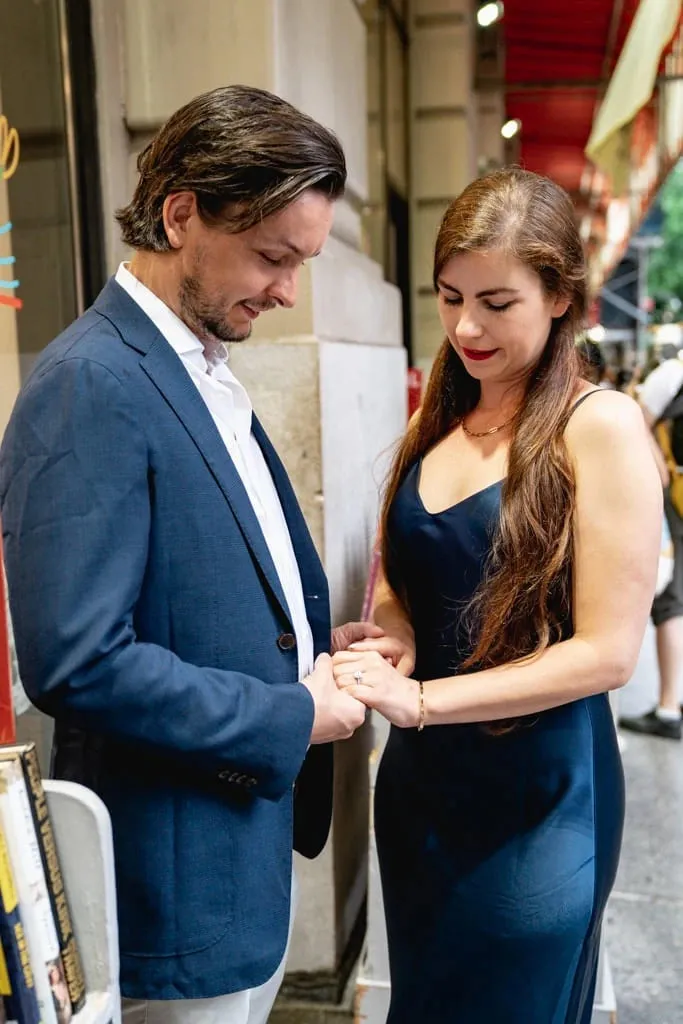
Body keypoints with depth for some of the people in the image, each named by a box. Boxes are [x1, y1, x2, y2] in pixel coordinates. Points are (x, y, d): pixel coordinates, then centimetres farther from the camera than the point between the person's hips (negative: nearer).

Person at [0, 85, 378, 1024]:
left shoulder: (207, 375, 8)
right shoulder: (90, 384, -22)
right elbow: (77, 659, -28)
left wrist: (316, 642, 1)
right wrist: (292, 717, -18)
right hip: (181, 884, -9)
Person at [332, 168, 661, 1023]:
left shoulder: (599, 425, -14)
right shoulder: (436, 421, 5)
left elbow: (607, 651, -16)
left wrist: (421, 700, -20)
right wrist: (392, 643, -8)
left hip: (540, 794, -5)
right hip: (420, 778, 6)